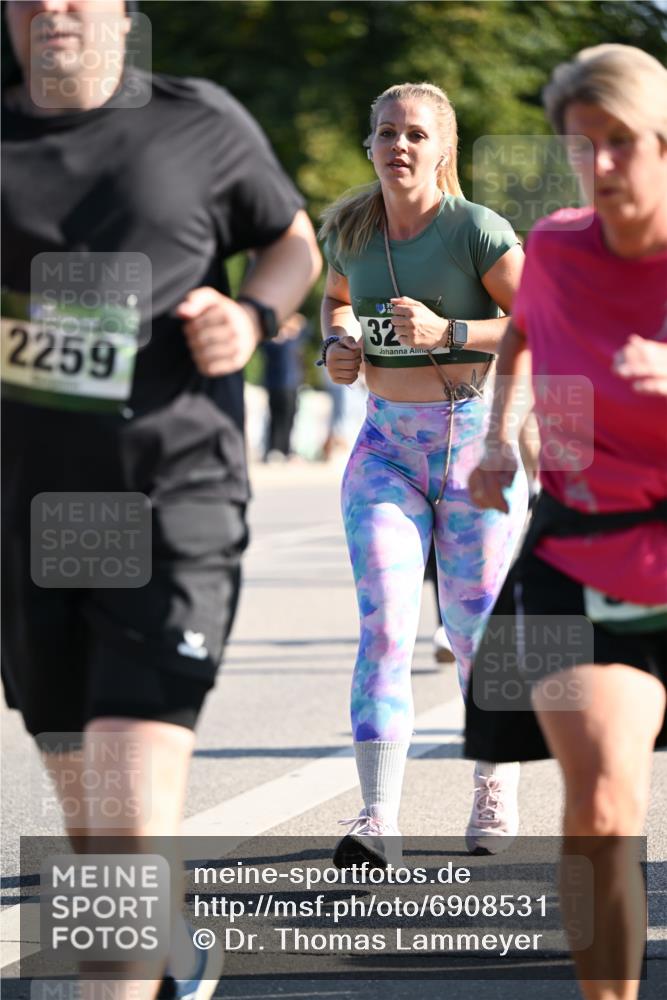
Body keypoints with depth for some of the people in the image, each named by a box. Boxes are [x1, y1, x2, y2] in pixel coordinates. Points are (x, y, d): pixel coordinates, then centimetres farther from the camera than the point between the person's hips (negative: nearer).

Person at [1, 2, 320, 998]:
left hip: (171, 508, -3)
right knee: (86, 819, 16)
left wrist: (251, 318, -3)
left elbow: (296, 243, 17)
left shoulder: (201, 125, 1)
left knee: (135, 827, -17)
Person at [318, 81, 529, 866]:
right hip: (387, 446, 3)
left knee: (476, 631, 7)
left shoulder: (478, 231, -11)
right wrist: (337, 344, 4)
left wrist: (449, 331, -25)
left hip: (476, 442, -3)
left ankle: (496, 787, 32)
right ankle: (378, 821, -18)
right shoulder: (349, 231, 3)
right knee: (384, 626, -12)